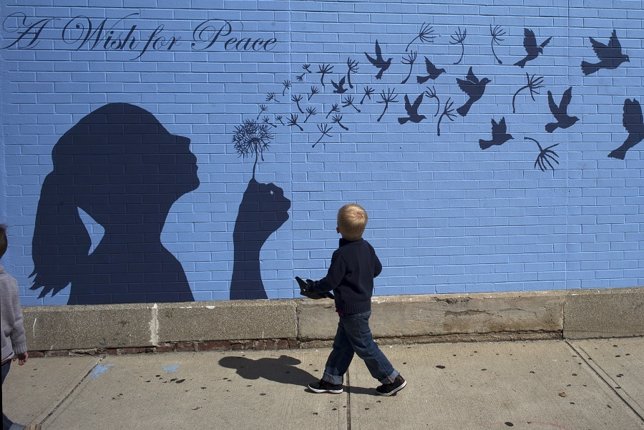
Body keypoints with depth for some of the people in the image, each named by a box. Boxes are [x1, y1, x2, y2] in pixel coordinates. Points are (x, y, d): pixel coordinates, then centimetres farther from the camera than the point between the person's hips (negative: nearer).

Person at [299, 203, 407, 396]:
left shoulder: (341, 255, -24)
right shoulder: (367, 247, 0)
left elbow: (330, 282, -20)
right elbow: (377, 269, 13)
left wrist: (312, 288, -4)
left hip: (352, 311, -9)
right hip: (363, 304, 9)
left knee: (365, 347, 4)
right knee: (341, 344, 17)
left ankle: (393, 379, 12)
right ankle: (332, 379, 26)